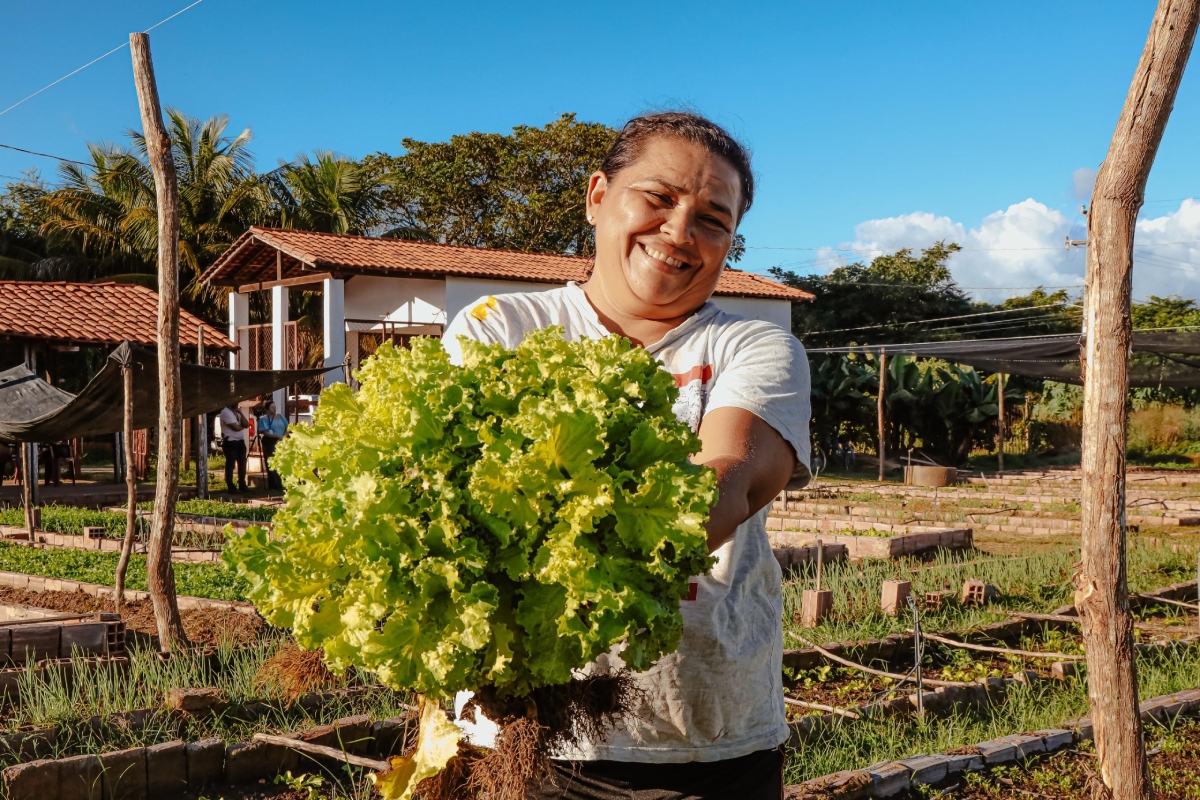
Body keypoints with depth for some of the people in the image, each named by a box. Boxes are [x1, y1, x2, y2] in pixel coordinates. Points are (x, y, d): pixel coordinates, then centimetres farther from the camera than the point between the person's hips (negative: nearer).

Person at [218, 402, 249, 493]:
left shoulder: (236, 412, 16)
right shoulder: (225, 412, -12)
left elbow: (246, 424, 6)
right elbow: (236, 427, -18)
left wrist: (240, 413, -3)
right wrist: (243, 425, 3)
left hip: (240, 441, 9)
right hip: (230, 442, -9)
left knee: (242, 463, 10)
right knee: (230, 465, -3)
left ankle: (242, 485, 18)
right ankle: (231, 487, 1)